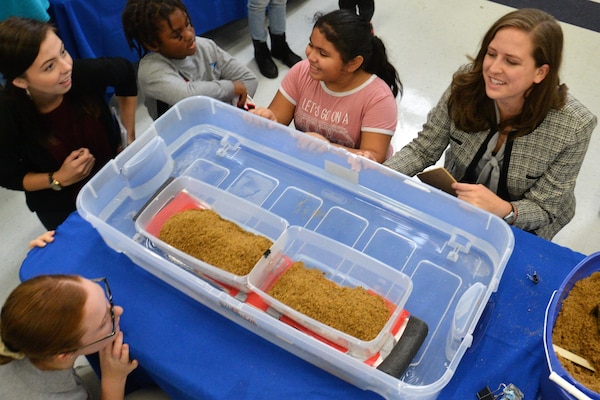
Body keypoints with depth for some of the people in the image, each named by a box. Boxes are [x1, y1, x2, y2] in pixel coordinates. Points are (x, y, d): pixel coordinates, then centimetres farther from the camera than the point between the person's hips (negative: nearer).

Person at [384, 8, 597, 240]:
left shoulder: (573, 127, -24)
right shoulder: (466, 83, -19)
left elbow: (543, 209, -16)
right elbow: (423, 150, -10)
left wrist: (502, 209, -39)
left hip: (519, 230, -1)